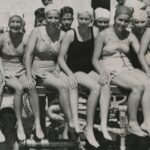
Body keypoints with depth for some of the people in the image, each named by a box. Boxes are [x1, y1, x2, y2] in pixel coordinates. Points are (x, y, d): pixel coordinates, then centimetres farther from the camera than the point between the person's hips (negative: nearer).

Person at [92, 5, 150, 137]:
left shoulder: (129, 36, 13)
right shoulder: (104, 35, -1)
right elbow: (95, 59, -1)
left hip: (127, 67, 5)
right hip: (111, 69, -5)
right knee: (138, 85, -30)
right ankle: (132, 124, -21)